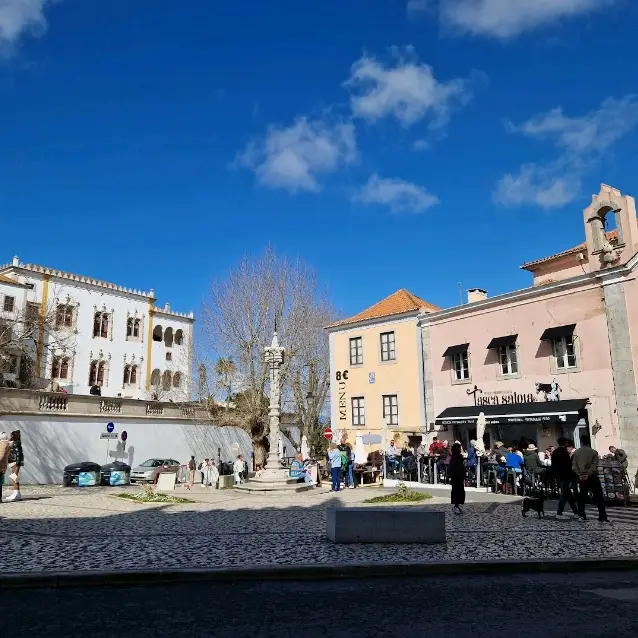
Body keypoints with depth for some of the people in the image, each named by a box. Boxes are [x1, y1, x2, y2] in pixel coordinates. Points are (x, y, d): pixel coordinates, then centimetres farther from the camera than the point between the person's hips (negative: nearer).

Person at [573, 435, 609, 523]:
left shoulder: (576, 453, 2)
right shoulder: (593, 452, -7)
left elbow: (574, 465, -3)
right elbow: (594, 466, -15)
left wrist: (580, 474, -7)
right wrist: (588, 474, -15)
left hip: (581, 477, 3)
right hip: (592, 477, -3)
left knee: (582, 496, 13)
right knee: (599, 497, 2)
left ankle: (581, 515, 13)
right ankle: (602, 517, -1)